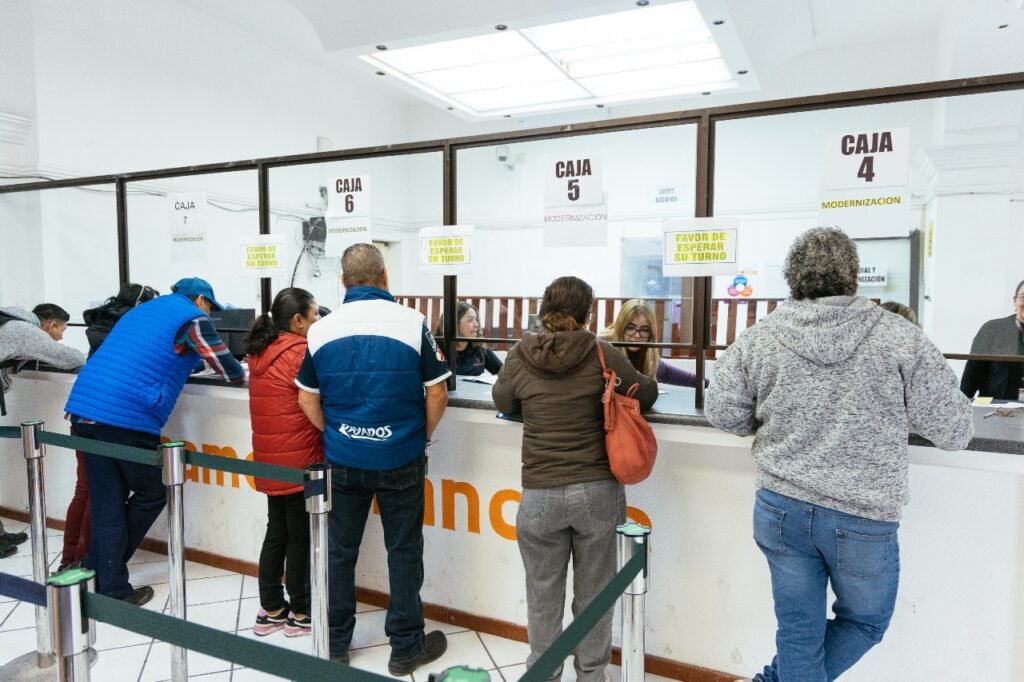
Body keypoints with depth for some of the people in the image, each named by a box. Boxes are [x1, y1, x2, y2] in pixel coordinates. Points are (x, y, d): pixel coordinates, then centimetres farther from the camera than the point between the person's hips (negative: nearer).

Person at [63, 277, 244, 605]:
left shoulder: (142, 310, 26)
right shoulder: (192, 319, 3)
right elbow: (230, 372, 4)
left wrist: (187, 360, 43)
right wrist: (244, 373, 26)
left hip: (86, 407, 8)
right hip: (129, 415, -7)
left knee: (106, 505, 10)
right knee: (151, 496, 10)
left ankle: (106, 584, 14)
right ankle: (111, 592, 17)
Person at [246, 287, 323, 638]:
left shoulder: (261, 352, 9)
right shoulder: (301, 352, -17)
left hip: (270, 458, 8)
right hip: (299, 459, -8)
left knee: (277, 533, 17)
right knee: (301, 537, 5)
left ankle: (270, 610, 27)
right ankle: (300, 613, 17)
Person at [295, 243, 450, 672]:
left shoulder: (322, 329, -2)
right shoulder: (412, 323, -9)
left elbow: (308, 400, 5)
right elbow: (437, 394, -6)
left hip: (342, 460, 2)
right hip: (401, 459, -2)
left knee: (340, 551, 16)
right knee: (403, 551, 10)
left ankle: (335, 644, 30)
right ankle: (406, 647, 22)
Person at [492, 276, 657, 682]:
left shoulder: (521, 355, -5)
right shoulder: (602, 354, -6)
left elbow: (503, 403, 12)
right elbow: (647, 396, 9)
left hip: (540, 495, 0)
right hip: (598, 491, 1)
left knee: (544, 597, 15)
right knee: (593, 594, 16)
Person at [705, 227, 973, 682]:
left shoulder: (759, 337, -5)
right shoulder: (900, 338, -9)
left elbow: (721, 411, 1)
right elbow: (953, 430, -5)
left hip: (780, 508, 2)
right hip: (864, 517, -1)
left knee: (798, 629, 18)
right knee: (865, 622, 25)